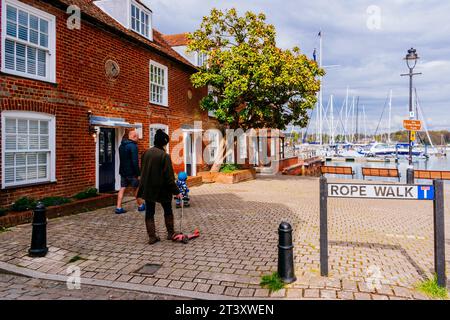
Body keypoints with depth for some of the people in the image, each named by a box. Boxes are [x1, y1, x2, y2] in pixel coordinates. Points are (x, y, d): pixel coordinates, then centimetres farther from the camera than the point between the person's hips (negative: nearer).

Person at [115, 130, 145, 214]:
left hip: (123, 171, 8)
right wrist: (138, 173, -19)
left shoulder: (121, 145, 12)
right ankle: (140, 206, 20)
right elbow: (135, 161, -22)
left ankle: (118, 208, 5)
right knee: (137, 188, 7)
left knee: (122, 188, 8)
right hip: (131, 172, -7)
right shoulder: (133, 146, -17)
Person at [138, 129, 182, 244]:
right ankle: (171, 233, 25)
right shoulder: (164, 155, -17)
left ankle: (152, 236, 14)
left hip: (147, 189, 5)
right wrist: (176, 192, -11)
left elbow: (143, 170, 11)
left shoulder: (146, 153, 2)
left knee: (149, 213, 12)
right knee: (168, 211, 16)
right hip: (161, 189, -5)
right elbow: (169, 177, -18)